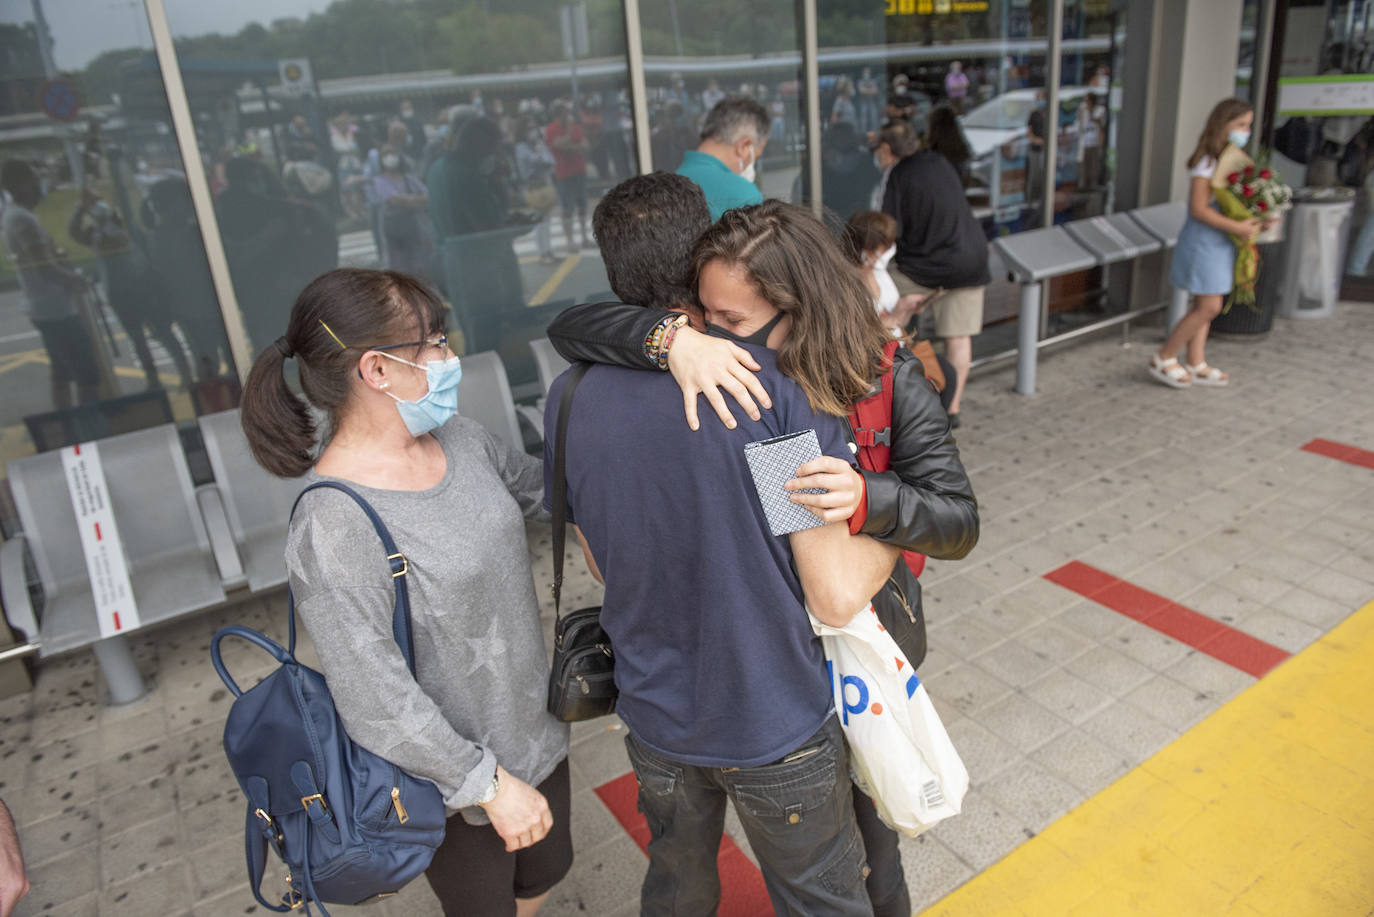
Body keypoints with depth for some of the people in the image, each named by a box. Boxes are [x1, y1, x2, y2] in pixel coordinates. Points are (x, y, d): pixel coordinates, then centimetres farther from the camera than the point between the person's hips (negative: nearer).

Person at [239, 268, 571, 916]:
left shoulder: (458, 438, -7)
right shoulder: (331, 526, -29)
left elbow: (543, 490, 13)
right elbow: (375, 698, -25)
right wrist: (491, 783, -19)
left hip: (533, 728, 7)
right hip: (451, 781, -6)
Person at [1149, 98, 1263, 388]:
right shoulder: (1207, 161, -15)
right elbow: (1199, 209, -20)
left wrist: (1253, 222, -1)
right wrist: (1236, 227, -22)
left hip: (1221, 242, 9)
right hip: (1203, 241, -9)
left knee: (1205, 305, 12)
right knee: (1210, 306, -9)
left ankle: (1196, 364, 19)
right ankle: (1163, 359, 4)